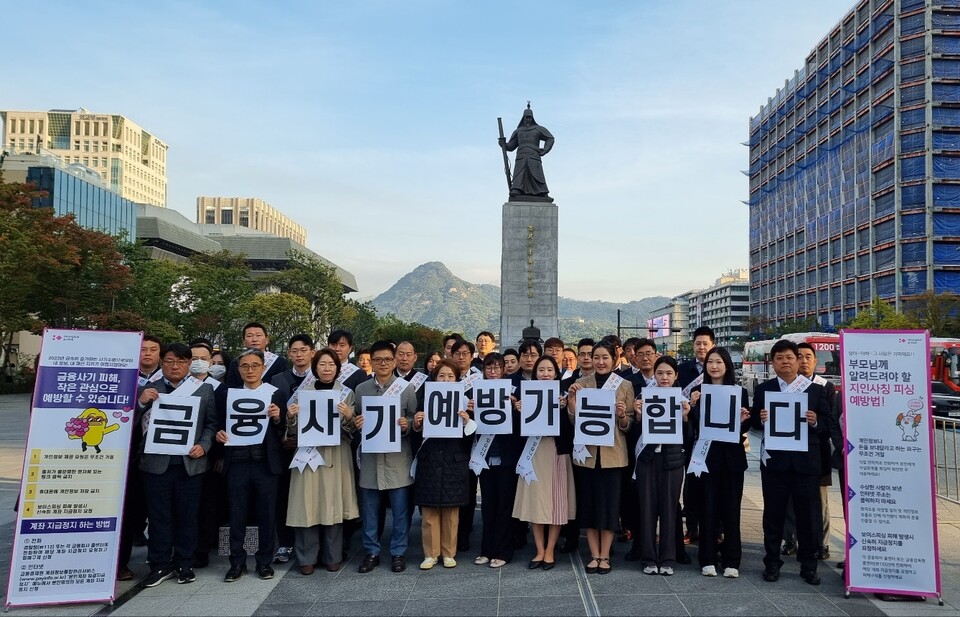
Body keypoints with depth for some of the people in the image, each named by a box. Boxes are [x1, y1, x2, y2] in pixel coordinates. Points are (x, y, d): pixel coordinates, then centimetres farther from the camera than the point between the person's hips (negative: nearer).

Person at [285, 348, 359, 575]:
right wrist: (291, 416, -14)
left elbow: (352, 430, 1)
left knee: (333, 504, 4)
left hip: (336, 456, 0)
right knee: (307, 504, -1)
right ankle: (307, 558, 13)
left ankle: (332, 557, 18)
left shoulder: (347, 393, 4)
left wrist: (348, 417, -19)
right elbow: (294, 431, 6)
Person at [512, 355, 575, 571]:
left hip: (557, 452, -2)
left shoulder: (563, 395, 0)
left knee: (555, 500, 2)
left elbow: (569, 428, -7)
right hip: (534, 452, 2)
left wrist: (563, 408, -20)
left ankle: (550, 552, 13)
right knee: (535, 500, 4)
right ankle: (540, 551, 15)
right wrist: (520, 412, -14)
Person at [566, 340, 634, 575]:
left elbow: (628, 426, 3)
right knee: (588, 502, 6)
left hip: (612, 453, -1)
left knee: (609, 502, 4)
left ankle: (605, 556, 16)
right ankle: (594, 555, 18)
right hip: (587, 452, 1)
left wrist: (623, 416, -18)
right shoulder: (580, 383, 4)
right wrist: (571, 400, -11)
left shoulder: (625, 385, 1)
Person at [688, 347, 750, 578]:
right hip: (707, 456, 0)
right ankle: (707, 560, 13)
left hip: (732, 457, 1)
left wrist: (743, 421, -15)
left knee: (731, 509, 7)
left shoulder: (740, 392, 4)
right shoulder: (698, 392, 3)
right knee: (708, 509, 3)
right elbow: (693, 426, -3)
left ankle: (731, 561, 16)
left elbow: (746, 427, 6)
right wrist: (693, 406, -18)